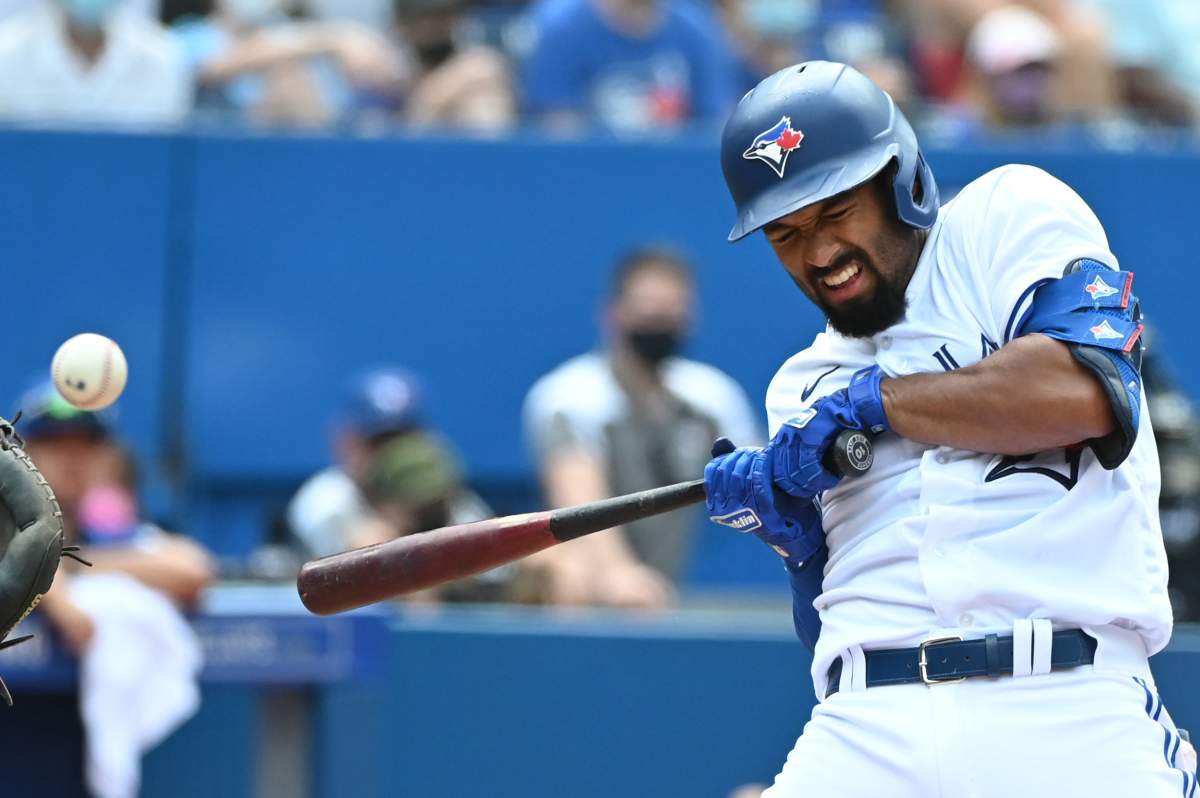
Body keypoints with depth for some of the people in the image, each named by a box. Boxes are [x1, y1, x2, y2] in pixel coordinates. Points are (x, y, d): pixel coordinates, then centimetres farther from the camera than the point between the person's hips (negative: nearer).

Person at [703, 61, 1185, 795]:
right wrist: (794, 537, 1)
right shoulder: (804, 389, 22)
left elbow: (1084, 393, -10)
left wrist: (873, 401, -2)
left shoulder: (1012, 213, 9)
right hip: (867, 728, 4)